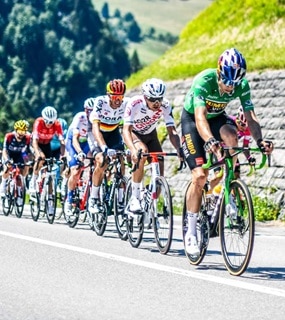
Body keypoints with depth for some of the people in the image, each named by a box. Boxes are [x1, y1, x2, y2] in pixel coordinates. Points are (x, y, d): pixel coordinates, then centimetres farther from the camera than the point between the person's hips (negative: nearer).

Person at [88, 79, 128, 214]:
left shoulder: (127, 104, -25)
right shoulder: (100, 102, -33)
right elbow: (95, 128, -42)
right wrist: (104, 148, -55)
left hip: (114, 133, 3)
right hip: (99, 134, -3)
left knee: (120, 165, -13)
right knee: (101, 163, -23)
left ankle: (120, 201, -4)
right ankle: (93, 199, -8)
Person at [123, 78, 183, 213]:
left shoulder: (165, 106, -26)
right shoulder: (134, 103, -35)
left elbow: (172, 131, -29)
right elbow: (126, 129, -42)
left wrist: (179, 149, -47)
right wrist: (133, 150, -59)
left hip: (150, 135, 3)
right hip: (133, 133, -3)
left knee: (159, 171, -11)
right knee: (142, 153, -35)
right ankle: (135, 197, -26)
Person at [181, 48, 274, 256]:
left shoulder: (242, 86, -22)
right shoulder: (204, 81, -34)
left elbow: (250, 116, -25)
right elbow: (200, 116, -45)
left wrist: (260, 140, -45)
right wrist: (209, 141, -62)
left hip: (217, 118, 3)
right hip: (191, 119, -3)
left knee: (230, 135, -33)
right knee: (200, 176, -16)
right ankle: (191, 232, -3)